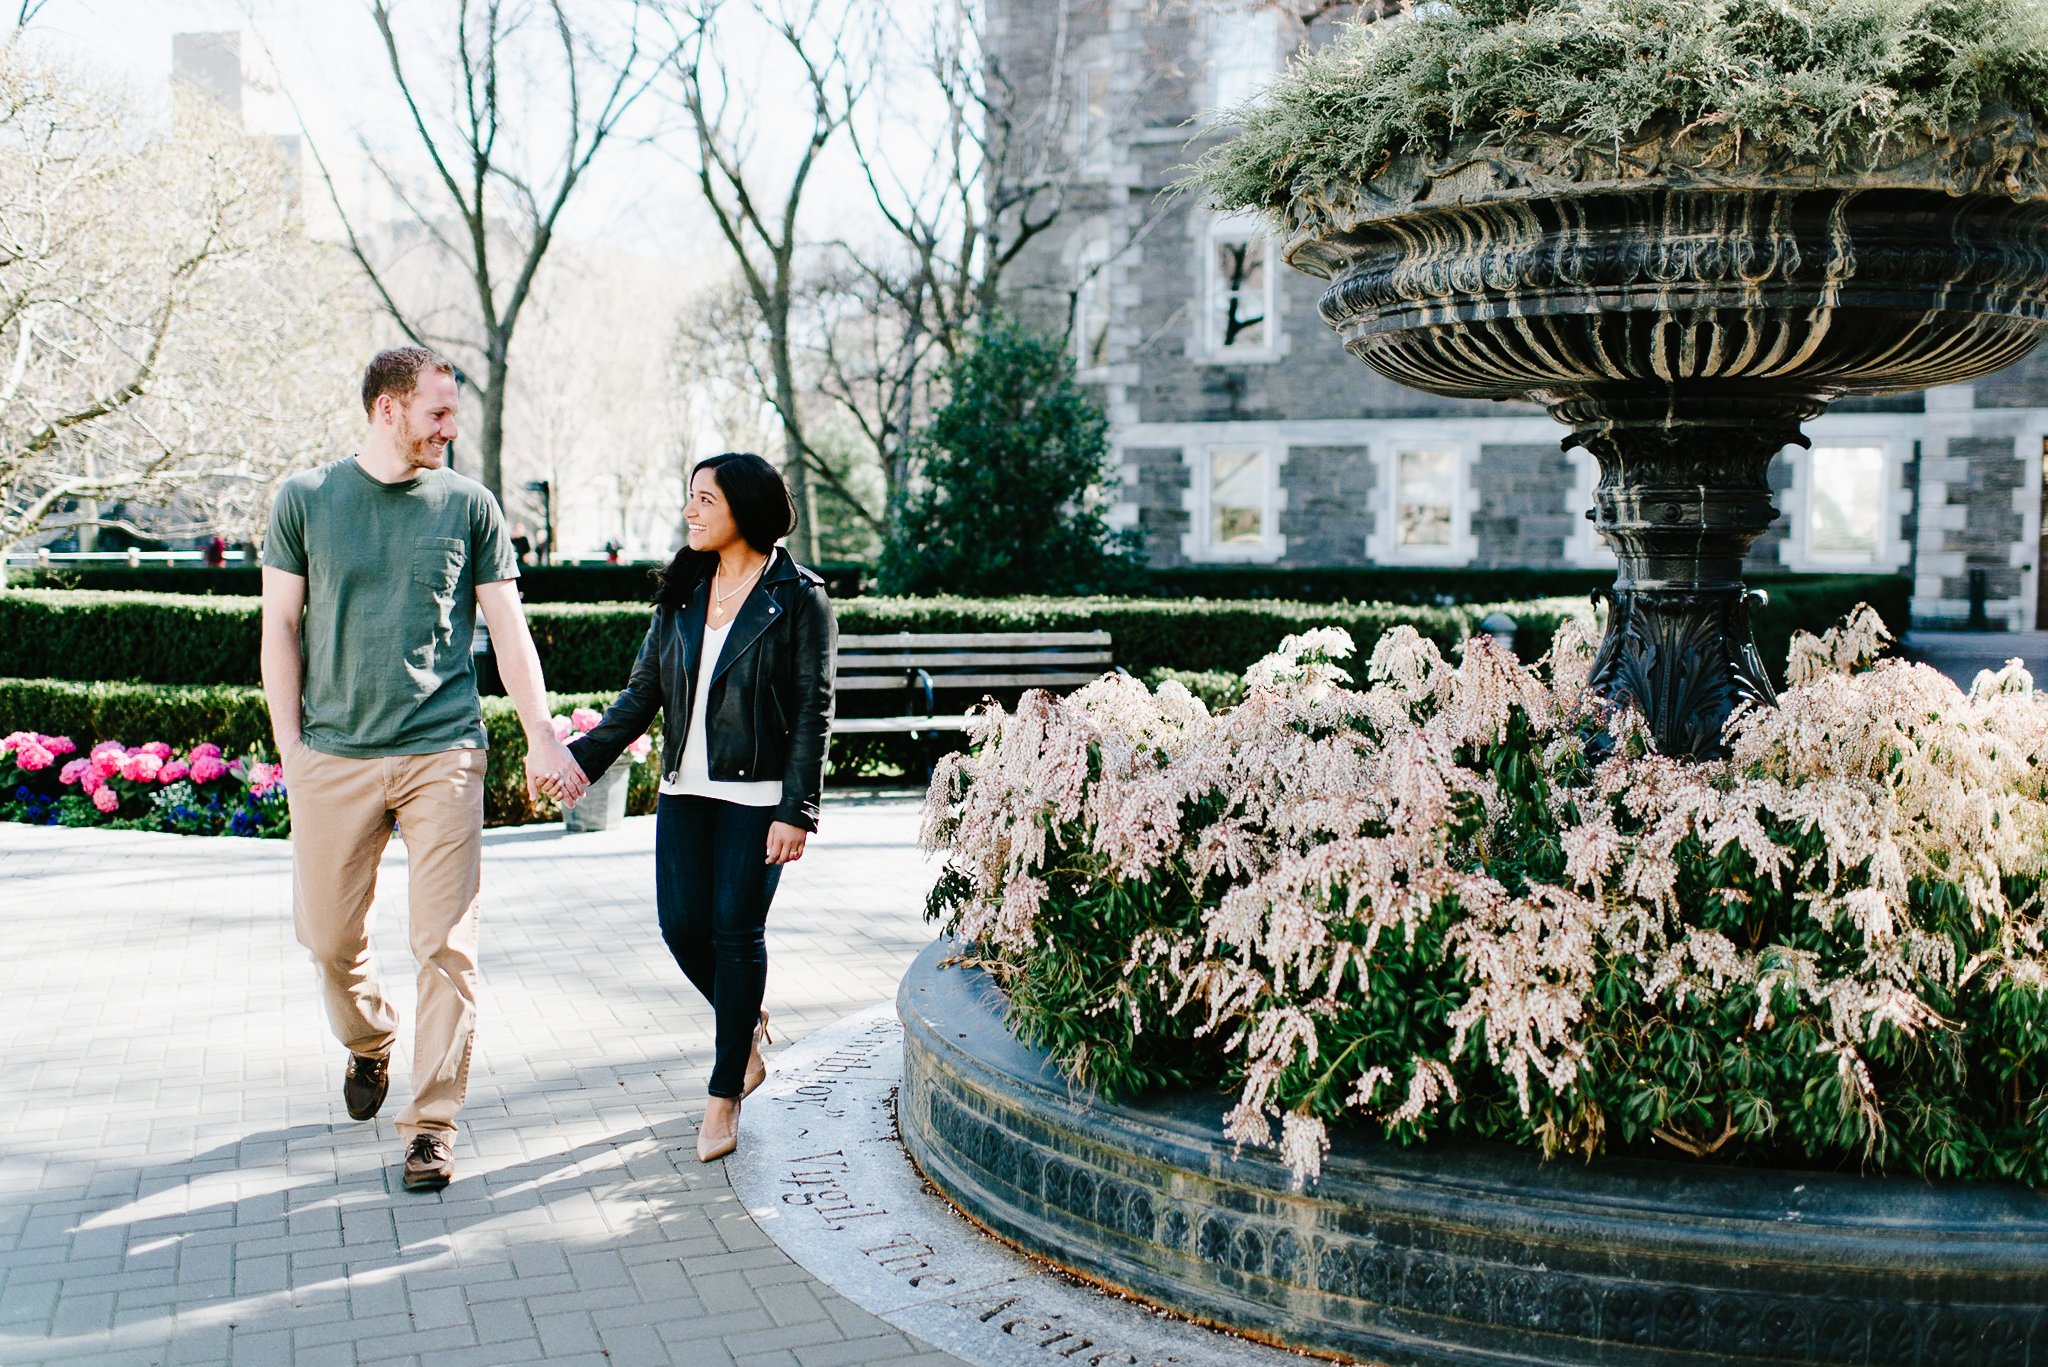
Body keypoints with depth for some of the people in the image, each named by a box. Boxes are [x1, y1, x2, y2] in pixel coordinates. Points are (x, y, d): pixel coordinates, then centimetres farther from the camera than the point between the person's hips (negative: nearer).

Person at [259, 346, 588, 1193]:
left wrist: (543, 739, -1)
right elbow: (280, 626, 8)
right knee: (329, 935, 10)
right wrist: (289, 743, 1)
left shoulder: (468, 506, 6)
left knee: (446, 944, -5)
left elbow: (508, 629, 7)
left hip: (442, 755, -1)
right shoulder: (305, 501, 6)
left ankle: (431, 1124, 3)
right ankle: (368, 1044, 40)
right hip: (332, 758, 1)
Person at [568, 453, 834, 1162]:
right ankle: (747, 1023, 31)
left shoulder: (799, 598, -6)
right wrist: (584, 757, 4)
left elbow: (812, 712, -8)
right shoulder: (683, 591, 10)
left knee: (736, 932, -4)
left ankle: (724, 1095, 10)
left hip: (758, 793, -5)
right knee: (682, 925, 1)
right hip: (685, 787, 5)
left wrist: (796, 812, -14)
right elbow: (644, 691, 13)